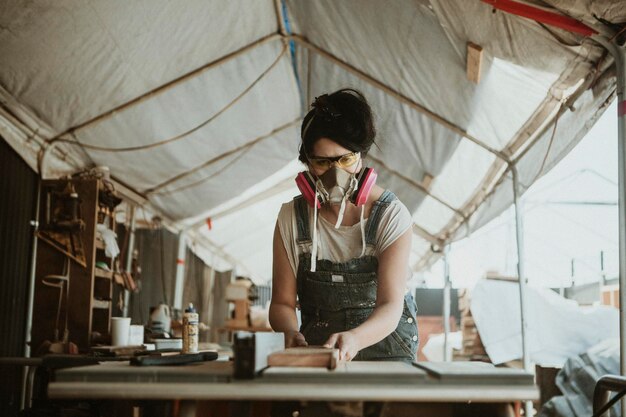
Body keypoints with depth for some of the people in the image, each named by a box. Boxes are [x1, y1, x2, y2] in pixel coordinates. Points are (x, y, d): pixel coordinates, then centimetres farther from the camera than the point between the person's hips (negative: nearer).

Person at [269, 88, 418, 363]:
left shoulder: (391, 216, -10)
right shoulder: (291, 218, -2)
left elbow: (390, 305, -19)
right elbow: (282, 302, -2)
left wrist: (354, 339, -40)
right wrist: (291, 333, -25)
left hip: (384, 344, -1)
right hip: (316, 350, 2)